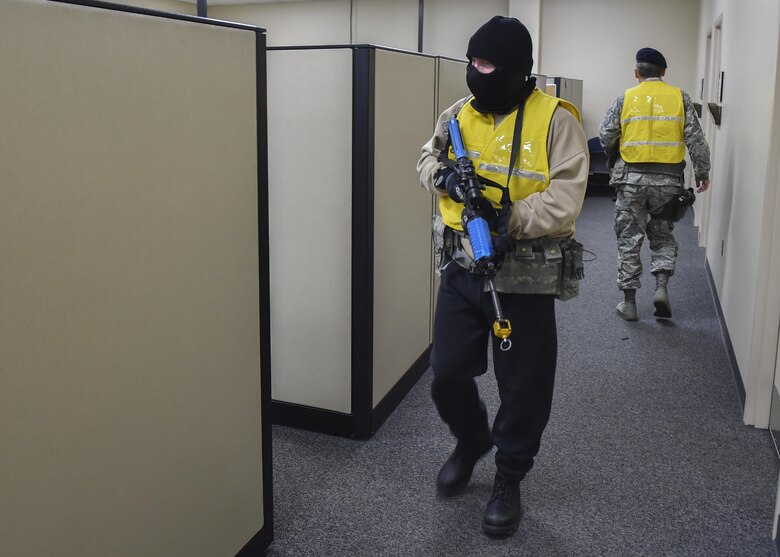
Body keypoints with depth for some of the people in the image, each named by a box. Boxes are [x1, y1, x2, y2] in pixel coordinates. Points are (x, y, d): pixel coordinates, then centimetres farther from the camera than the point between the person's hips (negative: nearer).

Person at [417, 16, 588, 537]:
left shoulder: (555, 119, -11)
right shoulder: (460, 114, 5)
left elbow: (564, 201, -17)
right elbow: (429, 158, 16)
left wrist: (511, 220, -27)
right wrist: (443, 174, -6)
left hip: (523, 277, -4)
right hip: (461, 270, 4)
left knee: (523, 387, 8)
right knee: (447, 374, 10)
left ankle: (509, 479, 31)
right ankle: (472, 441, 42)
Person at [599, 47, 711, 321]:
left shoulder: (626, 98, 1)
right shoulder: (679, 97, 3)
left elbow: (605, 136, -2)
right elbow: (696, 139, 0)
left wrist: (615, 155, 18)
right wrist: (702, 172, 7)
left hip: (632, 178, -1)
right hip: (668, 179, 1)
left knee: (629, 239, 7)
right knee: (662, 235, 18)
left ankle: (629, 302, 10)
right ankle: (661, 287, 1)